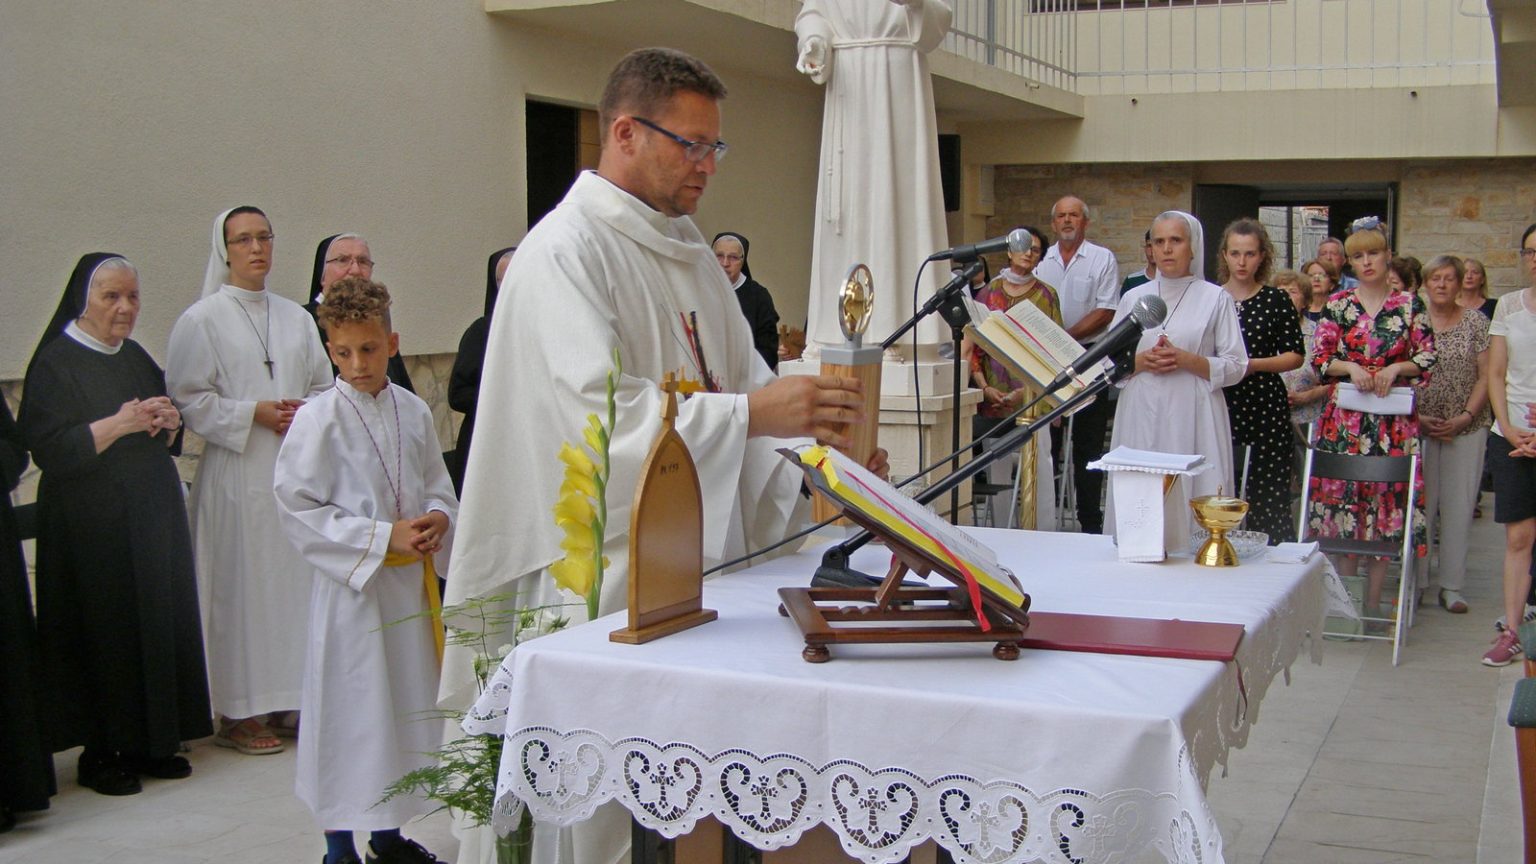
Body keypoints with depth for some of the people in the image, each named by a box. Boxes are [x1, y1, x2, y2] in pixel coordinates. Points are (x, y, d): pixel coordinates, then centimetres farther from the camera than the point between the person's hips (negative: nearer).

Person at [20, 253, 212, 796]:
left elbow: (169, 441, 20)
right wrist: (118, 424, -24)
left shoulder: (136, 359, 14)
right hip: (92, 525, -6)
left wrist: (169, 421, -3)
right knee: (104, 633, -4)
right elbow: (49, 448, -16)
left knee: (160, 624, 6)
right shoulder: (55, 363, -6)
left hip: (152, 517, 6)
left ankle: (153, 741, 15)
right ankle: (100, 752, 6)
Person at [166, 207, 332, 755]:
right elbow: (188, 399, -5)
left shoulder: (296, 317, 13)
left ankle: (293, 700, 15)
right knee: (243, 584, -3)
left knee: (299, 580, 5)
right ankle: (239, 713, 5)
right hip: (237, 474, -5)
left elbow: (324, 385, 17)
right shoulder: (202, 320, -1)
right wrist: (253, 413, -14)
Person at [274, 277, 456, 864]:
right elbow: (298, 509, -13)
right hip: (350, 585, -5)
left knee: (406, 700, 13)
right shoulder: (319, 419, -11)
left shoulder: (413, 412, 4)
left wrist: (437, 519, -9)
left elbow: (439, 487, 14)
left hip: (410, 580, 5)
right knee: (348, 709, 0)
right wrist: (384, 536, -17)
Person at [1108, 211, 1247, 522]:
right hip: (1141, 418, 2)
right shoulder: (1133, 298, 13)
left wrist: (1186, 360, -12)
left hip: (1193, 418, -2)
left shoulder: (1216, 298, 5)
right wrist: (1140, 362, -8)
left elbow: (1236, 366, 1)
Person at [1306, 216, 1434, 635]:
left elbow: (1427, 359, 4)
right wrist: (1350, 367, -13)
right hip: (1344, 418, 0)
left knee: (1385, 501, -1)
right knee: (1343, 498, -1)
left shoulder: (1409, 305, 5)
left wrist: (1395, 368, -12)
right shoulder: (1338, 304, 6)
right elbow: (1319, 359, 4)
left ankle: (1373, 601, 7)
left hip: (1392, 421, 0)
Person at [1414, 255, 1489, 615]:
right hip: (1419, 426, 0)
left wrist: (1465, 417, -10)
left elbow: (1485, 376, 1)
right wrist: (1418, 417, -9)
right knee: (1419, 503, 0)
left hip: (1467, 427, 0)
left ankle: (1452, 586, 9)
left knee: (1459, 505, 2)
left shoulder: (1476, 321, 3)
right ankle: (1415, 582, 9)